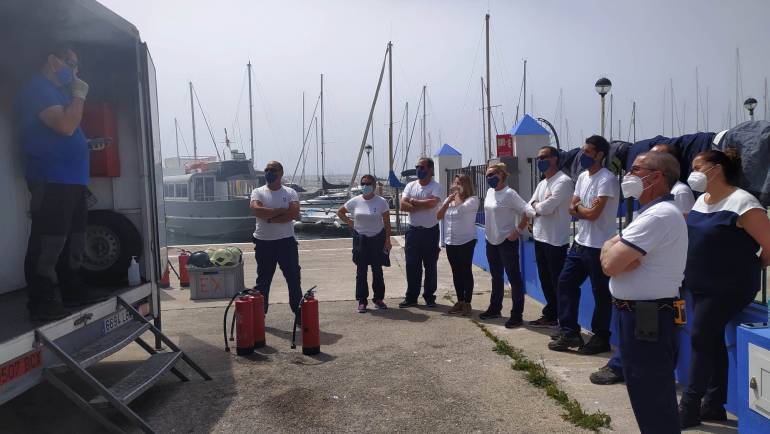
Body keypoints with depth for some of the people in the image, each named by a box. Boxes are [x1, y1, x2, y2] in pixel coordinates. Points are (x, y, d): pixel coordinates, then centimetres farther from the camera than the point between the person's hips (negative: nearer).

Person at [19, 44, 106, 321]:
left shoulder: (58, 91, 23)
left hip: (72, 178, 10)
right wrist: (79, 95, -9)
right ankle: (40, 301, -6)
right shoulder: (37, 88, -7)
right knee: (48, 241, -10)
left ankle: (73, 290, 22)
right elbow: (65, 126, -20)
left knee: (73, 239, 13)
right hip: (51, 180, -10)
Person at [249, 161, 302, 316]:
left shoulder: (290, 193, 2)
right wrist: (281, 210, -14)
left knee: (293, 278, 5)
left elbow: (294, 213, -15)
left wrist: (270, 218, -16)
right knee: (263, 281, 10)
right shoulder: (258, 192, 3)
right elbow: (257, 210, -17)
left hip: (286, 241, 0)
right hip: (263, 243, 1)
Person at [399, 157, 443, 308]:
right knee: (412, 265, 7)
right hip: (413, 230, 4)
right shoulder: (410, 186, 7)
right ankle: (411, 297, 18)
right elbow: (403, 205, -6)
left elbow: (432, 203, -24)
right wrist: (424, 205, -13)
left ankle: (429, 297, 19)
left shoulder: (436, 186, -5)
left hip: (430, 231, -3)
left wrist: (414, 201, -11)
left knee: (430, 266, 7)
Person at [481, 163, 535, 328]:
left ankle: (516, 315, 7)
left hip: (507, 242, -9)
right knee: (496, 277, 19)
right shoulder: (490, 192, 7)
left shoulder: (509, 194, -17)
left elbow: (527, 212, -21)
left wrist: (518, 231, -19)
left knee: (514, 278, 0)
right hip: (491, 241, 9)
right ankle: (495, 308, 33)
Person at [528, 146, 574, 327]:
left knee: (558, 283, -1)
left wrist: (537, 206, -1)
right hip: (540, 238, 8)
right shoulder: (542, 184, 15)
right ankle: (550, 315, 29)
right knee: (545, 280, 16)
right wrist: (542, 206, -10)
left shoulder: (563, 182, -13)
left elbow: (546, 207, -22)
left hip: (556, 240, -8)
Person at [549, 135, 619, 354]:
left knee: (601, 294, 4)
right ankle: (569, 332, 20)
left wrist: (578, 206, -3)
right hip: (580, 242, 9)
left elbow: (592, 214, -22)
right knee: (566, 282, 10)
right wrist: (585, 208, -11)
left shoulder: (607, 179, -16)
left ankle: (601, 338, 19)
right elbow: (572, 209, 9)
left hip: (599, 246, -9)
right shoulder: (582, 177, 11)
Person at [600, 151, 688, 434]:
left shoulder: (659, 216, -21)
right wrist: (615, 251, -14)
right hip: (642, 315, 10)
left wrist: (609, 249, -4)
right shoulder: (656, 212, 14)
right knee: (648, 395, 22)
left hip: (646, 320, -10)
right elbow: (613, 261, 9)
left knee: (651, 402, 2)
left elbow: (610, 265, -26)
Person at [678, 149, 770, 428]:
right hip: (700, 286, 8)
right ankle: (714, 404, 25)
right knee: (711, 340, 13)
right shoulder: (701, 200, 8)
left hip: (729, 288, -8)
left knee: (701, 337, -7)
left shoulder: (742, 203, -18)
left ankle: (690, 406, 5)